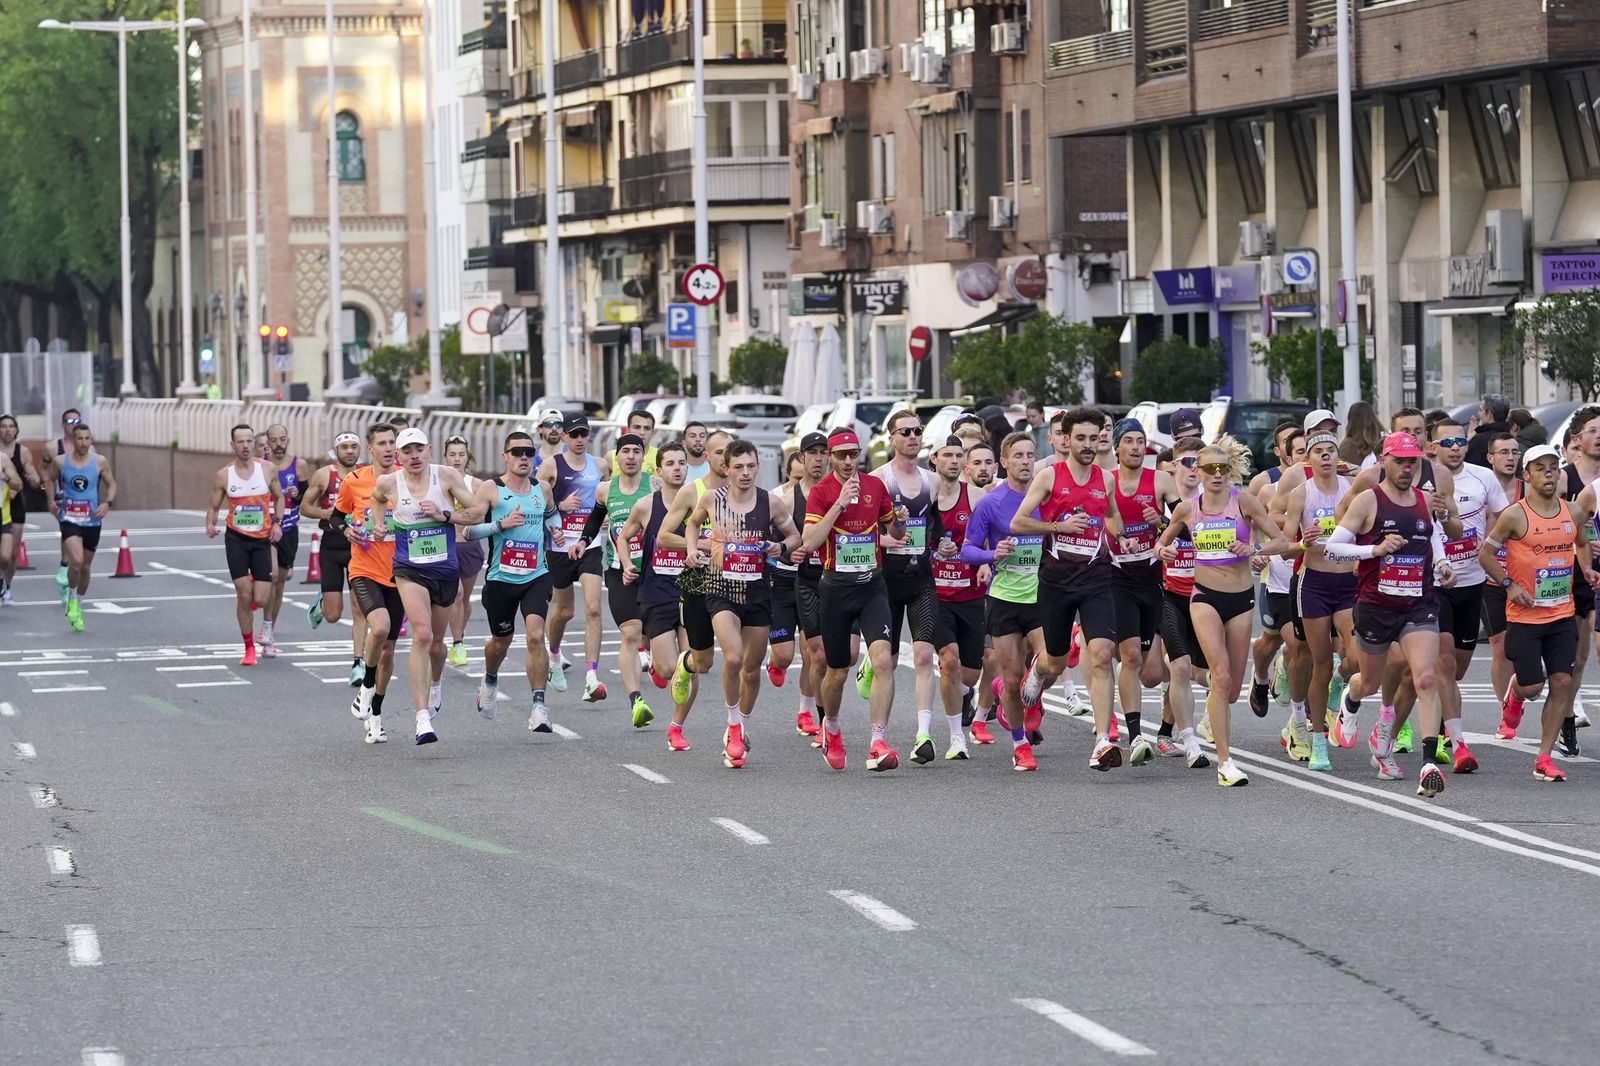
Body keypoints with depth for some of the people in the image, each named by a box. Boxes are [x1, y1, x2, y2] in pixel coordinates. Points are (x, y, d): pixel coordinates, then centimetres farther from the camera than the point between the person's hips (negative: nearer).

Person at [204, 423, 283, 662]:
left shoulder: (268, 469, -1)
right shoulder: (223, 476, -3)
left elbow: (278, 497, 14)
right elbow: (213, 507, 6)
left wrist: (277, 521, -2)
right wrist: (210, 525, -14)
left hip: (262, 539, 1)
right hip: (236, 538, -1)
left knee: (261, 600, -6)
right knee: (244, 596, -8)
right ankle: (249, 648, 7)